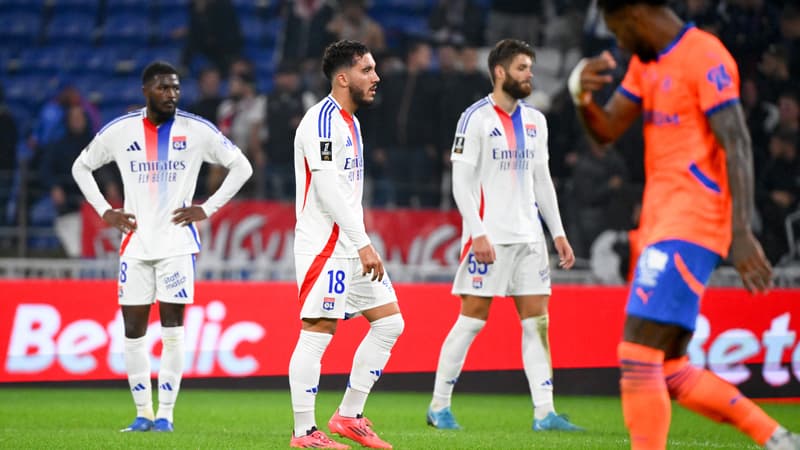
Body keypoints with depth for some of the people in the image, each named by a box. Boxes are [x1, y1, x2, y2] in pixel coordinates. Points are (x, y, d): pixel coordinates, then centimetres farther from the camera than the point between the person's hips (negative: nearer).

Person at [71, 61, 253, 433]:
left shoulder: (197, 130, -1)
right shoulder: (119, 131, 3)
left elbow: (241, 167, 5)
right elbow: (81, 167, 17)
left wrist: (207, 209, -2)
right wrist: (105, 211, 5)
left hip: (177, 244, -2)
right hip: (135, 244, 2)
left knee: (172, 331, -5)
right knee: (133, 332, 2)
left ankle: (165, 414, 1)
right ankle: (143, 413, 12)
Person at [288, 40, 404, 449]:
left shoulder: (348, 121, 18)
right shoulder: (322, 120, -14)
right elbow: (329, 188, -22)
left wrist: (362, 244, 20)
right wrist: (363, 244, -24)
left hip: (351, 246, 10)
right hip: (325, 244, -10)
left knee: (389, 322, 8)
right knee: (317, 334, -7)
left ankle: (349, 417, 13)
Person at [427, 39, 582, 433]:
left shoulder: (535, 121, 13)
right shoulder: (476, 118, -7)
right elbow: (461, 182, -10)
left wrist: (558, 233, 13)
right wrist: (478, 234, -17)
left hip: (528, 237, 6)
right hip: (489, 235, -6)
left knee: (537, 321, 1)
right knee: (472, 319, -4)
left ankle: (544, 412, 0)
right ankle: (439, 406, 6)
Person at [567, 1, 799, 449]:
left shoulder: (705, 57, -10)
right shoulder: (647, 63, 18)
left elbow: (737, 145, -16)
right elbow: (606, 130, 19)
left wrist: (742, 232, -23)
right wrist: (583, 97, -4)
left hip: (689, 228, -10)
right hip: (660, 227, 10)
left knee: (637, 357, -15)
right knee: (668, 372, 9)